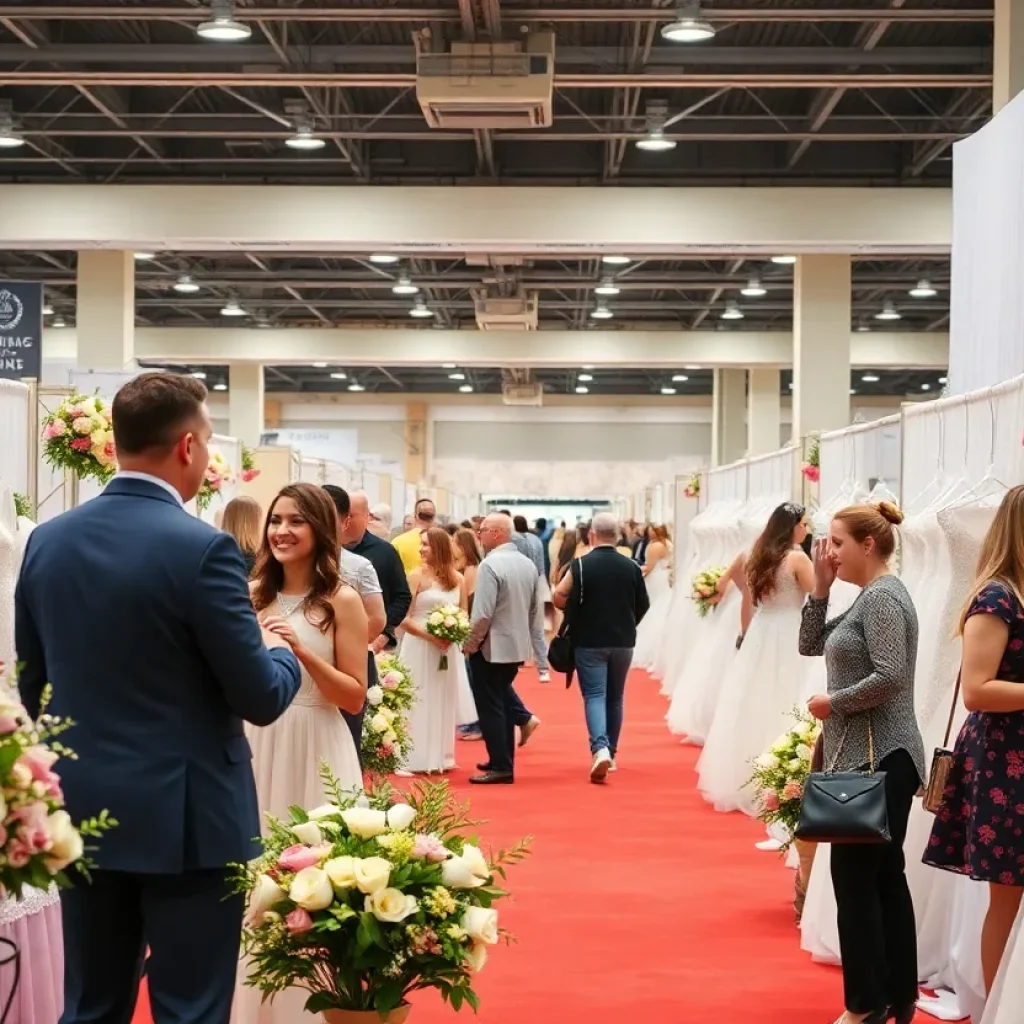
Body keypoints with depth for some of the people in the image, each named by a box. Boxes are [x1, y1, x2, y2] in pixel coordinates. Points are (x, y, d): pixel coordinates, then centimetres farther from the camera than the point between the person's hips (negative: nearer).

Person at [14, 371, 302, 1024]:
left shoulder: (46, 541, 2)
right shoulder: (201, 547, -17)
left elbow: (32, 688, 11)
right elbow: (261, 699, -14)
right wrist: (281, 653, 7)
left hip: (81, 813, 6)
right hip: (185, 818, -6)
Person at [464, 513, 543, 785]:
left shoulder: (490, 565, -19)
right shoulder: (528, 564, 6)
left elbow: (483, 613, -22)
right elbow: (536, 609, 12)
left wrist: (470, 645, -10)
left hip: (490, 648, -8)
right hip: (517, 647, 8)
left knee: (490, 707, -1)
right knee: (503, 703, 17)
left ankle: (500, 767, 0)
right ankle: (504, 761, 23)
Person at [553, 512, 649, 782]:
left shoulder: (580, 566, -11)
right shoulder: (632, 567, -2)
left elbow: (561, 598, -14)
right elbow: (643, 605, 3)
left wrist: (576, 625, 5)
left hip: (589, 641, -3)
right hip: (623, 642, 3)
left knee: (594, 696, -2)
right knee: (615, 698, 16)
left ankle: (600, 749, -22)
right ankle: (610, 752, 24)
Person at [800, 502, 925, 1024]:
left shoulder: (883, 596, -15)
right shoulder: (868, 598, 15)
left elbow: (889, 678, -24)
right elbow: (811, 644, 18)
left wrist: (831, 702, -12)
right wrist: (820, 588, 7)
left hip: (877, 760, -10)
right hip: (872, 758, 10)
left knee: (855, 879, -4)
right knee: (884, 878, 13)